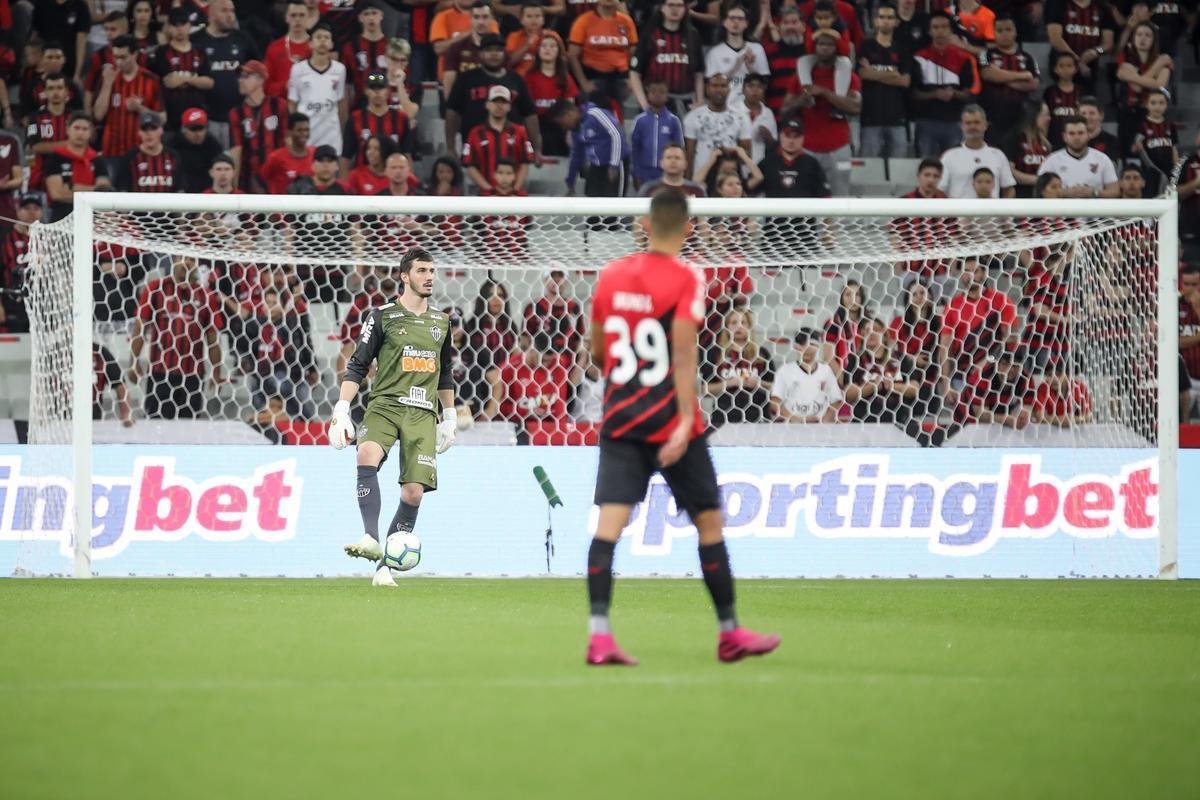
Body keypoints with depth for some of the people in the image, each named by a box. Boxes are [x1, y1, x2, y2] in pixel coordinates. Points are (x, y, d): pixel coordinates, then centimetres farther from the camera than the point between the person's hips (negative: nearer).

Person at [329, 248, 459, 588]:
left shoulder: (440, 322, 16)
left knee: (414, 492, -8)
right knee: (367, 455, -35)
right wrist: (341, 410, -8)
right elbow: (357, 366, 2)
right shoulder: (383, 316, 3)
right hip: (385, 404, -4)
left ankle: (384, 566, 3)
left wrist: (450, 417, 27)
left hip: (423, 413, 4)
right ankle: (371, 539, -39)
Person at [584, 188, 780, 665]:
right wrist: (685, 421, -22)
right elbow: (684, 353, -18)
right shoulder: (683, 280, -9)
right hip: (671, 423, -4)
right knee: (708, 521, 10)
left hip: (619, 420, 4)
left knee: (609, 522, -4)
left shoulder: (611, 276, 6)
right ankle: (729, 634, 19)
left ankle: (598, 635, -18)